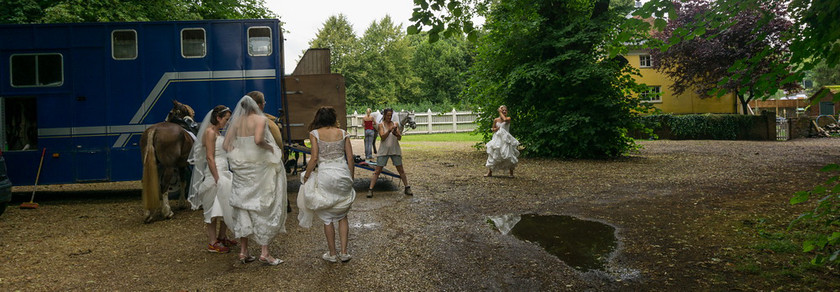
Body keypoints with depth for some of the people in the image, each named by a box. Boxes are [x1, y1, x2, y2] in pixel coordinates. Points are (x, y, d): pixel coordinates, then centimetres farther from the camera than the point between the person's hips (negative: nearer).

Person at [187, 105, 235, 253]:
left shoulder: (218, 133, 15)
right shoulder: (210, 132, -13)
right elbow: (209, 157, -19)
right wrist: (217, 179, -22)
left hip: (223, 173, 10)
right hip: (215, 174, -10)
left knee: (225, 206, 15)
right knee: (214, 209, -2)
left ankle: (222, 237, 28)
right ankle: (212, 243, 6)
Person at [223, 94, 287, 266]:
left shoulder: (236, 122, 8)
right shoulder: (260, 119, -8)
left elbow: (226, 145, 6)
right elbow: (258, 140, -25)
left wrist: (239, 154, 15)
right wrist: (269, 147, -7)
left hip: (241, 169, 6)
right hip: (259, 167, -6)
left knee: (243, 206, 12)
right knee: (263, 207, 2)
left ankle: (243, 251, 19)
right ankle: (264, 252, 3)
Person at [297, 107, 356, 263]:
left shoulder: (315, 134, -2)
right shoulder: (342, 133, 5)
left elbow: (314, 158, -9)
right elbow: (350, 158, 3)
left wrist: (306, 176, 3)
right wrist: (351, 177, 14)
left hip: (325, 175, -3)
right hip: (343, 174, 3)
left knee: (327, 217, 10)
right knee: (342, 216, 15)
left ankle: (332, 254, 17)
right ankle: (344, 252, 13)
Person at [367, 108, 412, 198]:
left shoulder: (396, 124, 4)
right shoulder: (381, 125, -1)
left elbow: (400, 138, -1)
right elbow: (382, 137, -13)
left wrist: (397, 134, -22)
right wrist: (389, 130, -28)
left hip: (395, 150, 2)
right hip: (384, 150, -2)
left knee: (401, 170, 7)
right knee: (377, 170, -2)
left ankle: (407, 188, 18)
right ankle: (370, 190, 1)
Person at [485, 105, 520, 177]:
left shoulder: (508, 118, -4)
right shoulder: (496, 120, 4)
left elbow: (505, 119, -28)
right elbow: (493, 129, 16)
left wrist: (500, 112, -15)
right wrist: (496, 129, -7)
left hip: (505, 139, -2)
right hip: (497, 139, 3)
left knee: (509, 156, -5)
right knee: (493, 156, 3)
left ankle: (511, 173, 8)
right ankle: (489, 172, 13)